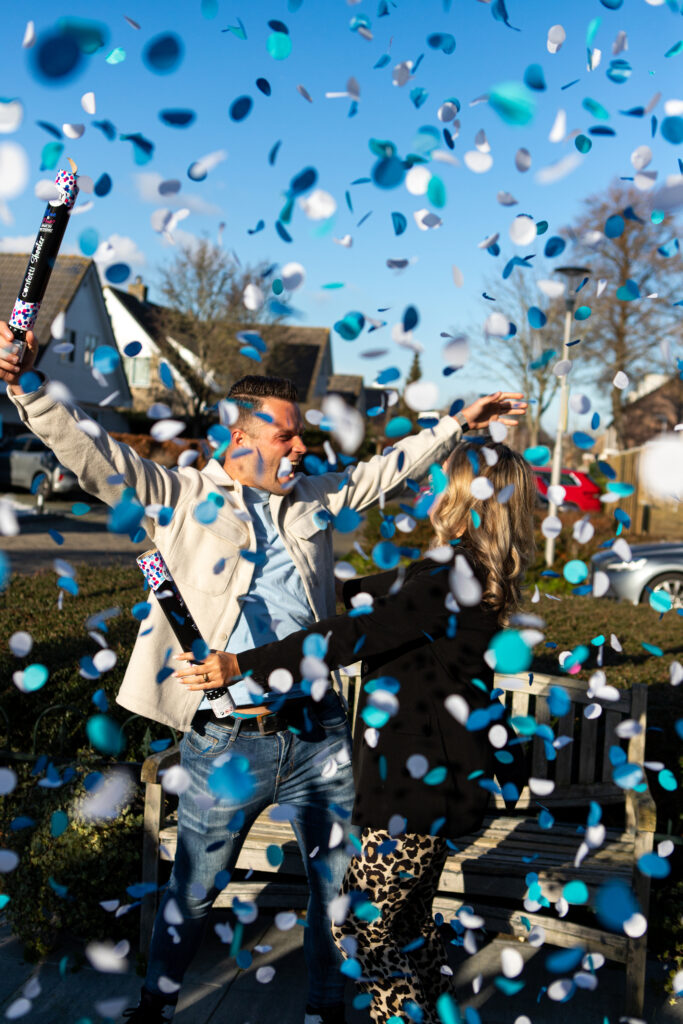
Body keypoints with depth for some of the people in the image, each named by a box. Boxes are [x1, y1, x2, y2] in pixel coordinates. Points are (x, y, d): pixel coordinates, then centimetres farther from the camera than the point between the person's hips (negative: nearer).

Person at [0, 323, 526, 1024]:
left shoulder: (312, 498, 12)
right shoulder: (179, 497, 0)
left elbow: (388, 469, 20)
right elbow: (89, 451, -7)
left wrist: (459, 422, 19)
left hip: (319, 735, 4)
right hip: (226, 743, -3)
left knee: (339, 883, 16)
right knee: (194, 891, 15)